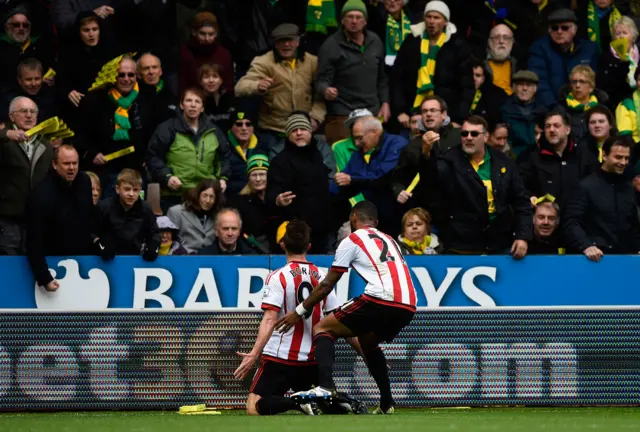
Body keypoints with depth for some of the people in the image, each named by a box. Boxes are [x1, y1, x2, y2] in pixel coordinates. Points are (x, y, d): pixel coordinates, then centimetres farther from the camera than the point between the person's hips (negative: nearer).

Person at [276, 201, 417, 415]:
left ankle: (325, 386, -20)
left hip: (381, 301, -7)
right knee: (368, 341, 34)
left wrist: (299, 311, 16)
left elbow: (327, 285, 8)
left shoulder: (352, 241, 8)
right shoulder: (389, 240, 28)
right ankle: (386, 404, 30)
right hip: (408, 306, 7)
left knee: (322, 329, 3)